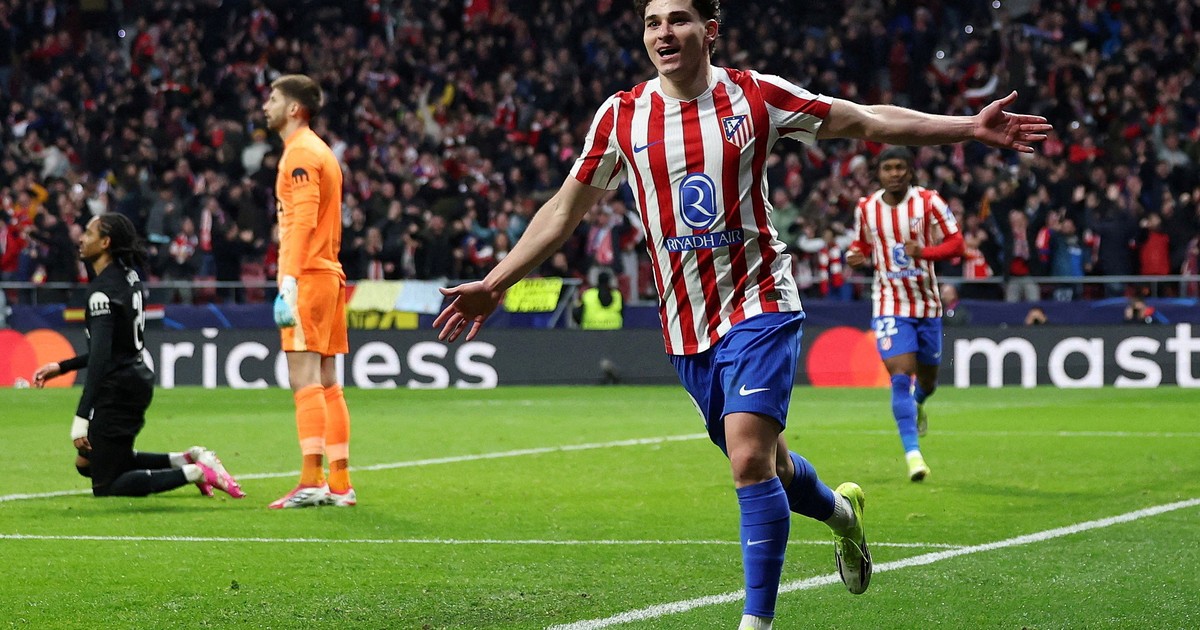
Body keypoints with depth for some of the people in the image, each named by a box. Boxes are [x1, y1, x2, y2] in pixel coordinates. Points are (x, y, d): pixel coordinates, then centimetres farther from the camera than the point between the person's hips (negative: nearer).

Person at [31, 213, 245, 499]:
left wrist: (82, 417, -28)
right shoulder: (128, 276, 10)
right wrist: (61, 367, 20)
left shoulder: (103, 290, -19)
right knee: (86, 464, 23)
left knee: (105, 486, -1)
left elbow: (100, 357, -26)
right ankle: (188, 459, 13)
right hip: (139, 378, 10)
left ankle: (195, 472, -14)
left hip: (117, 390, -9)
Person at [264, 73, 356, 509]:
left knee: (304, 379, -12)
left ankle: (312, 481, -16)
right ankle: (340, 484, 8)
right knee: (326, 384, 9)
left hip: (308, 277, -10)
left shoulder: (301, 153, -9)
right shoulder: (321, 152, 21)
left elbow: (303, 222, -19)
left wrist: (289, 284, -24)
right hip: (328, 276, 10)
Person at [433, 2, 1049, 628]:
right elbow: (564, 210, 10)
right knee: (765, 466, 12)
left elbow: (868, 121, 3)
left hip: (758, 304, -3)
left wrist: (970, 126, -2)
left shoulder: (755, 96, -5)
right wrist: (493, 286, 8)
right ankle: (840, 509, 45)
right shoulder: (621, 117, 0)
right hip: (685, 324, 3)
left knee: (750, 462, -19)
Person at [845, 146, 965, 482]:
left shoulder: (928, 202, -8)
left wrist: (924, 252, -26)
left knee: (927, 380, 14)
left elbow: (956, 244, -8)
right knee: (901, 376, -17)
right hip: (890, 305, 0)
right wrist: (855, 256, -7)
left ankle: (916, 404, 52)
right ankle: (913, 453, -18)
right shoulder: (866, 208, 0)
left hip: (927, 304, 1)